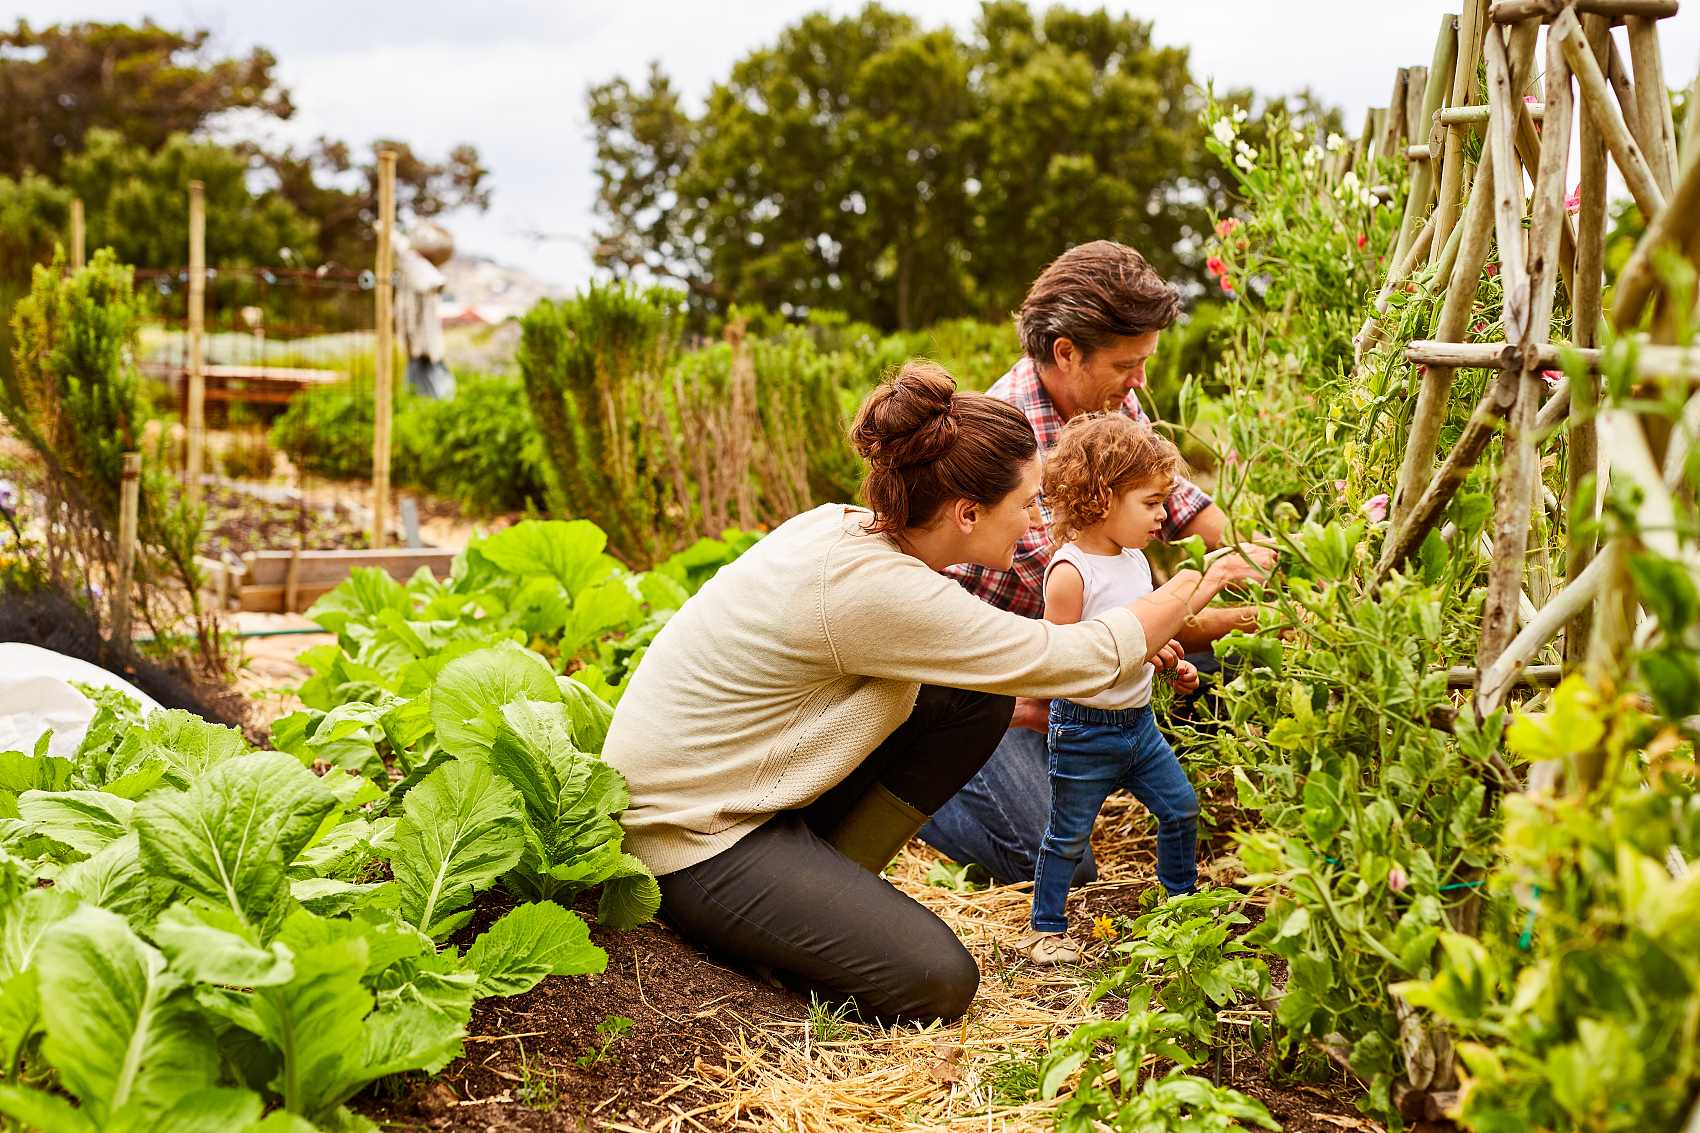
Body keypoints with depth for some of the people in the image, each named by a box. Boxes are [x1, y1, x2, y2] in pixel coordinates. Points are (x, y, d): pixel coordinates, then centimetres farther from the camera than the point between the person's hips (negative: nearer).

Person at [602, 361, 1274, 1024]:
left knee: (977, 700, 2)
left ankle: (827, 884, 7)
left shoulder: (847, 529, -1)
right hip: (691, 837, -9)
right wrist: (1199, 591, -7)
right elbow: (1068, 659, -20)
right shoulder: (872, 587, -28)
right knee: (935, 983, -18)